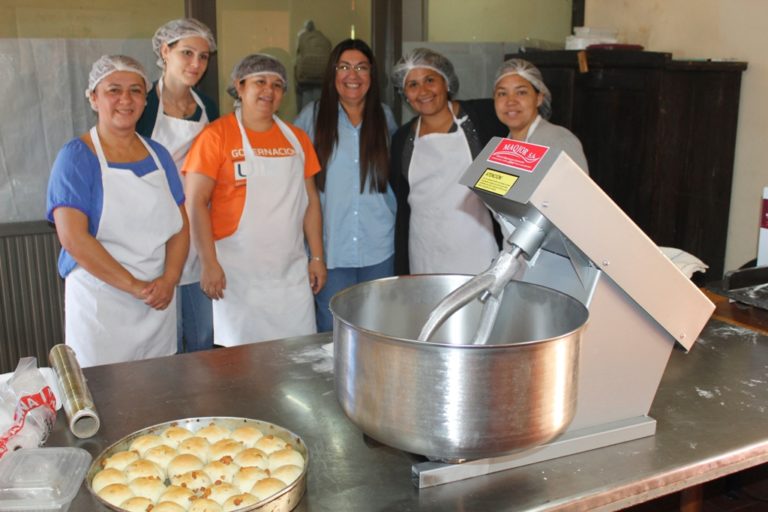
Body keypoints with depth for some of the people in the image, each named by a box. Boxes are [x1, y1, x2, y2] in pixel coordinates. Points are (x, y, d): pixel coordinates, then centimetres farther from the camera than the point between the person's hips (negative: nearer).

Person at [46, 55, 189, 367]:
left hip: (160, 303, 5)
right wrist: (136, 286, -17)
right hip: (100, 303, -4)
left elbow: (180, 225, 8)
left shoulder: (158, 155, 9)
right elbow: (73, 237, -16)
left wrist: (169, 280, -9)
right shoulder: (76, 157, -7)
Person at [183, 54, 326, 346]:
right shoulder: (216, 136, -4)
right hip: (238, 273, -4)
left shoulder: (297, 139, 11)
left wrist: (317, 257, 9)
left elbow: (310, 201, 14)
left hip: (292, 271, 4)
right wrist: (209, 264, -13)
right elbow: (196, 203, -8)